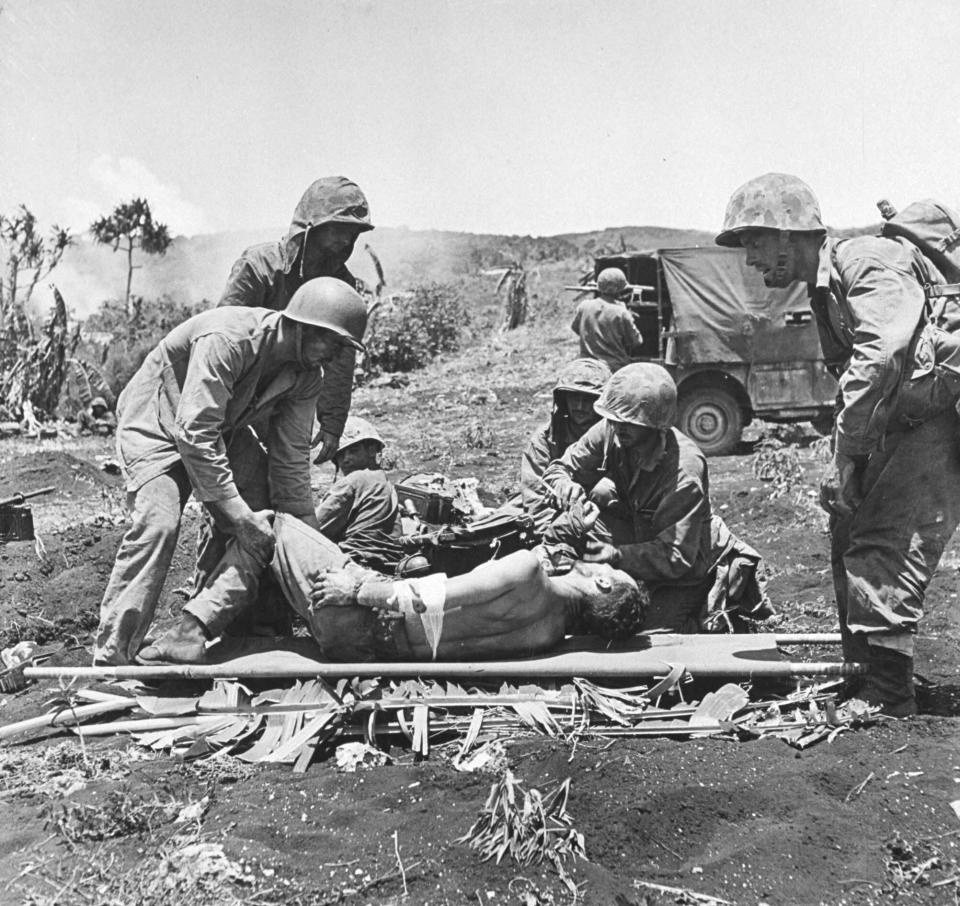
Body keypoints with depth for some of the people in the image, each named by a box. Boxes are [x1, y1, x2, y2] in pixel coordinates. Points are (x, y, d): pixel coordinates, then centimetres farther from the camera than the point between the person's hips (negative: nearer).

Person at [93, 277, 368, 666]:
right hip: (156, 422, -7)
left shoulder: (307, 378, -13)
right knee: (158, 522, -25)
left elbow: (291, 456, -9)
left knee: (262, 527, -10)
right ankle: (112, 655, -17)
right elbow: (195, 432, -39)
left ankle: (196, 629, -11)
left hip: (223, 430, 7)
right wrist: (239, 514, -39)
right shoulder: (227, 338, -35)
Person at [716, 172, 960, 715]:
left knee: (881, 549, -14)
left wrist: (847, 455, -23)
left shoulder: (870, 262, -15)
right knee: (852, 542, 12)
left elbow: (880, 360, -29)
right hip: (899, 427, 9)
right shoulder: (825, 288, 15)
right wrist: (844, 466, 7)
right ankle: (867, 676, 27)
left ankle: (890, 699, -3)